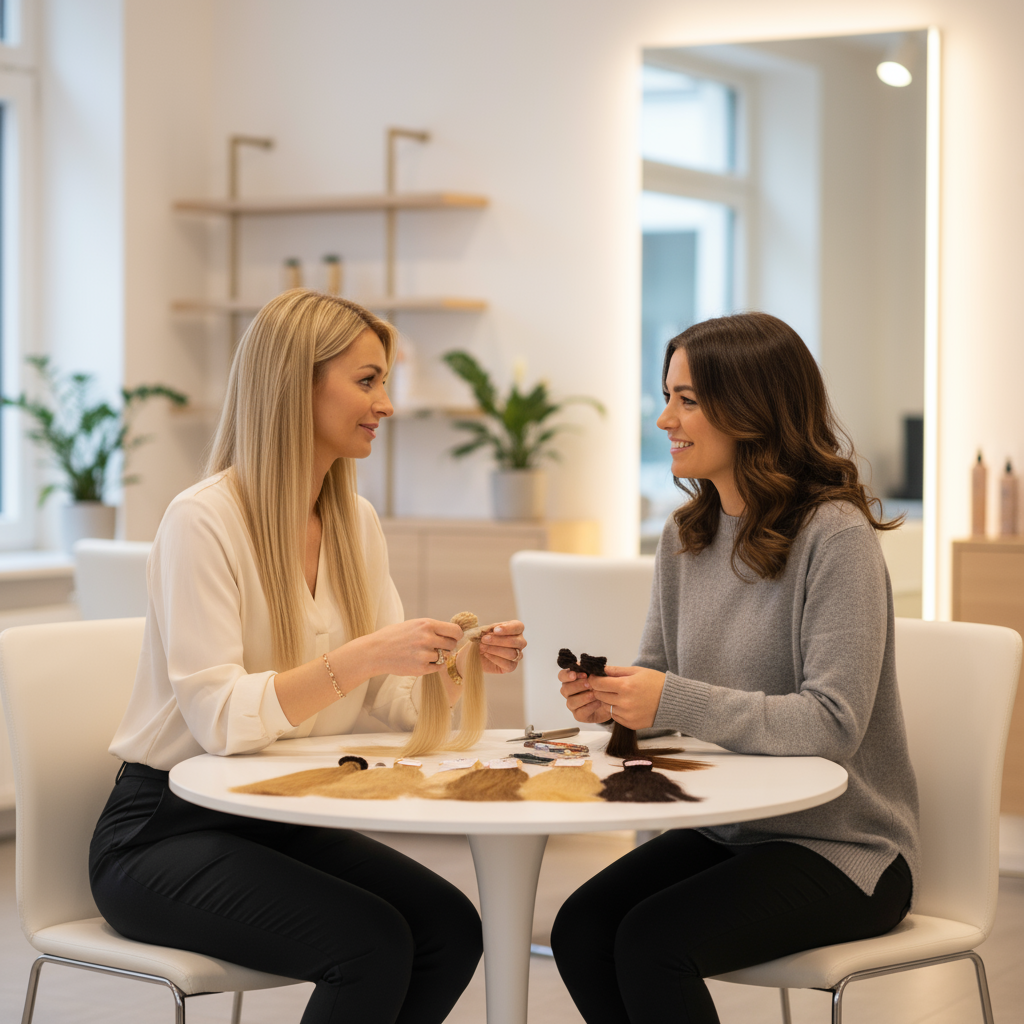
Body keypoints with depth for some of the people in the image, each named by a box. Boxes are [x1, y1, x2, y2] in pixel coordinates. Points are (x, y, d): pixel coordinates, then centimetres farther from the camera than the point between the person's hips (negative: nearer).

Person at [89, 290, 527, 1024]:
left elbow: (391, 701, 5)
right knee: (373, 942, -27)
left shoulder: (356, 523, 8)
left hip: (283, 821, 7)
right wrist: (359, 656, -33)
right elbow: (221, 718, -25)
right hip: (166, 831, -7)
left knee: (450, 928, -16)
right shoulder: (204, 520, -16)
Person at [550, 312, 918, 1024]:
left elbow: (833, 724, -22)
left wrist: (674, 702, -27)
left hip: (843, 849, -7)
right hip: (726, 829, 7)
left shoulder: (835, 536, -16)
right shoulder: (686, 537, 9)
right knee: (580, 927, -17)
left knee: (651, 941, -27)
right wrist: (611, 698, -8)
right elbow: (659, 674, 16)